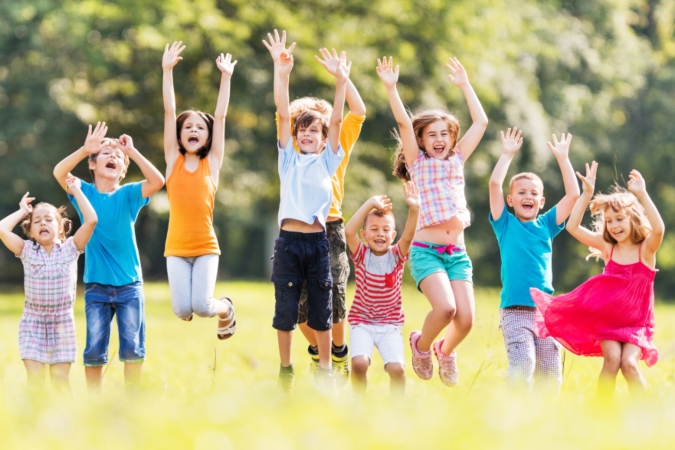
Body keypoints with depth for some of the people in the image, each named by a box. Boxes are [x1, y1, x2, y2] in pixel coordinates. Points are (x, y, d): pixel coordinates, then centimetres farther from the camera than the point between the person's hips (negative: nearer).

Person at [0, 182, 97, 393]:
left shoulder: (69, 249, 1)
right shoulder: (27, 251, 2)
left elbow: (91, 220, -11)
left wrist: (76, 190, -2)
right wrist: (22, 212, 2)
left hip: (62, 322, 0)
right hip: (33, 322, 0)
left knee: (60, 379, -2)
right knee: (35, 379, -7)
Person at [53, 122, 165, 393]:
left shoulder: (128, 194, 0)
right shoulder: (84, 193, 1)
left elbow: (157, 181, -18)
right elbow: (59, 172, -17)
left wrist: (132, 151, -18)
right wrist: (86, 149, -26)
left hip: (129, 285, 0)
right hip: (96, 286, 0)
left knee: (133, 347, -1)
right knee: (94, 350, 2)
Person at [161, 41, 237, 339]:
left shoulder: (212, 163, 4)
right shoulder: (173, 160, 5)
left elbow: (221, 116, 2)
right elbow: (169, 112, 1)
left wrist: (226, 77, 0)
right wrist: (167, 71, -3)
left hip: (206, 247, -1)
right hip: (176, 247, 1)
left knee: (202, 306, -14)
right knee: (182, 310, -11)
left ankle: (226, 309, 21)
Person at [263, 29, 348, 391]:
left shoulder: (327, 161, 11)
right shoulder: (288, 159, 11)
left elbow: (336, 121, 0)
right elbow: (283, 115, 2)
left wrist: (341, 82, -11)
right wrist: (281, 73, -8)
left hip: (318, 241, 0)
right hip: (289, 239, 0)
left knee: (321, 308, 5)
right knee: (285, 308, 2)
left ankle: (325, 368, 15)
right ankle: (285, 369, 14)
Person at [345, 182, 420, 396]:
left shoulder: (396, 255, -1)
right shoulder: (361, 255, -3)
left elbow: (408, 235, -20)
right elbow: (349, 231, -21)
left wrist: (414, 209, -37)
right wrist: (370, 204, -27)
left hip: (390, 325, 1)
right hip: (362, 324, -1)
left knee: (397, 368, -19)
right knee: (359, 363, -24)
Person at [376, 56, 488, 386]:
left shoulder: (456, 161, 16)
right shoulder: (417, 163, 6)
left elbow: (481, 121, 16)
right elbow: (404, 123, -6)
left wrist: (464, 85, 18)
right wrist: (391, 88, -14)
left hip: (457, 253, 4)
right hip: (427, 250, -4)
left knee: (466, 318, -8)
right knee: (445, 307, -25)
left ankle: (446, 350, 26)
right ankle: (421, 344, 7)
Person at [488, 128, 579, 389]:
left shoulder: (546, 225, 14)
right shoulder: (505, 224, 7)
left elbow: (573, 194, 8)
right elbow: (494, 184, -4)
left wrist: (562, 158, 8)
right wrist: (507, 154, 1)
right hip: (515, 310, -3)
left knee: (550, 373, 3)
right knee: (522, 364, -18)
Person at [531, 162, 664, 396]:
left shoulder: (646, 249, -7)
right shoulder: (607, 248, 2)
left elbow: (658, 228, -30)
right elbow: (573, 227, -3)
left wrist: (642, 195, -34)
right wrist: (587, 193, -11)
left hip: (636, 323, -2)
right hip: (607, 319, 2)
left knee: (628, 362, -22)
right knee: (612, 359, -22)